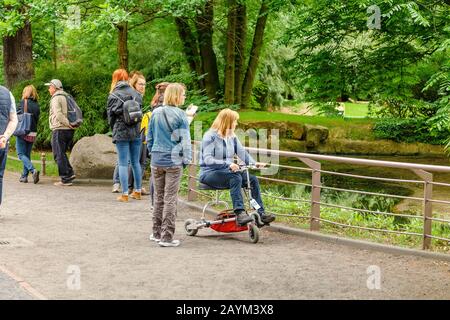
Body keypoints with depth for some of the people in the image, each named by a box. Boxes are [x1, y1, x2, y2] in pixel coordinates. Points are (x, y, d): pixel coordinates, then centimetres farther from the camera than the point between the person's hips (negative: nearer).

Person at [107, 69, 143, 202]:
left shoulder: (113, 96, -6)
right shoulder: (136, 94, 3)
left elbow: (110, 116, -1)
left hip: (121, 133, -4)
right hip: (136, 132, 4)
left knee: (123, 164, 0)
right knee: (135, 162, 13)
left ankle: (125, 194, 0)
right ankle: (137, 191, 20)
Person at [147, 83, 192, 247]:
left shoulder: (155, 113, 6)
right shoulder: (179, 115, -10)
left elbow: (149, 137, 11)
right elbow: (184, 139, -8)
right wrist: (186, 159, 1)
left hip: (157, 161, 5)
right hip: (173, 162, -5)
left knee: (158, 197, 16)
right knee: (170, 199, 1)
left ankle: (157, 233, 23)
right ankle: (167, 237, 2)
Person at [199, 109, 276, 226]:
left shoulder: (232, 137, 12)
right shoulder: (210, 136, -12)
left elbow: (242, 153, 3)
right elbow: (207, 159, -24)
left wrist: (254, 163, -16)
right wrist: (227, 164, -37)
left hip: (226, 172, 7)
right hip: (209, 174, -7)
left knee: (252, 179, -14)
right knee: (235, 177, -34)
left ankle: (260, 213, -14)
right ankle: (240, 213, -40)